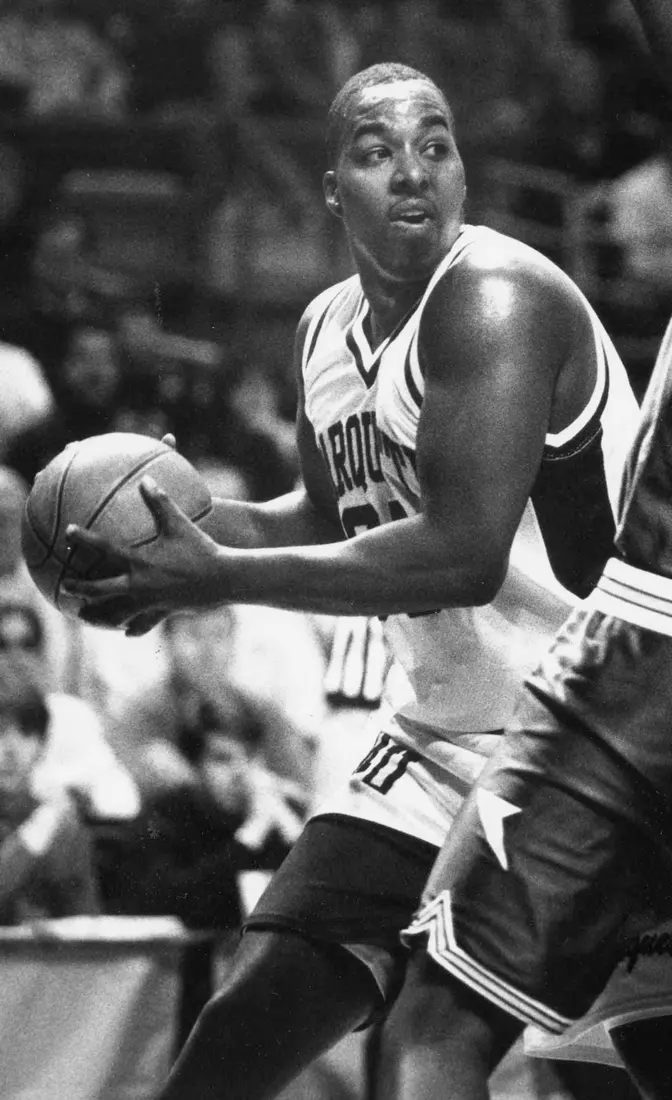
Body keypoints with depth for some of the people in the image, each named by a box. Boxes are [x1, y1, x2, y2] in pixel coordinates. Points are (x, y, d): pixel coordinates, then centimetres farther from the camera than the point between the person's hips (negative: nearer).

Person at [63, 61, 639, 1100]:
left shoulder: (494, 300, -20)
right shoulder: (327, 328, 7)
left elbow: (465, 553, -28)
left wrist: (222, 578, -24)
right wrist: (208, 522, 2)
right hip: (444, 736, 8)